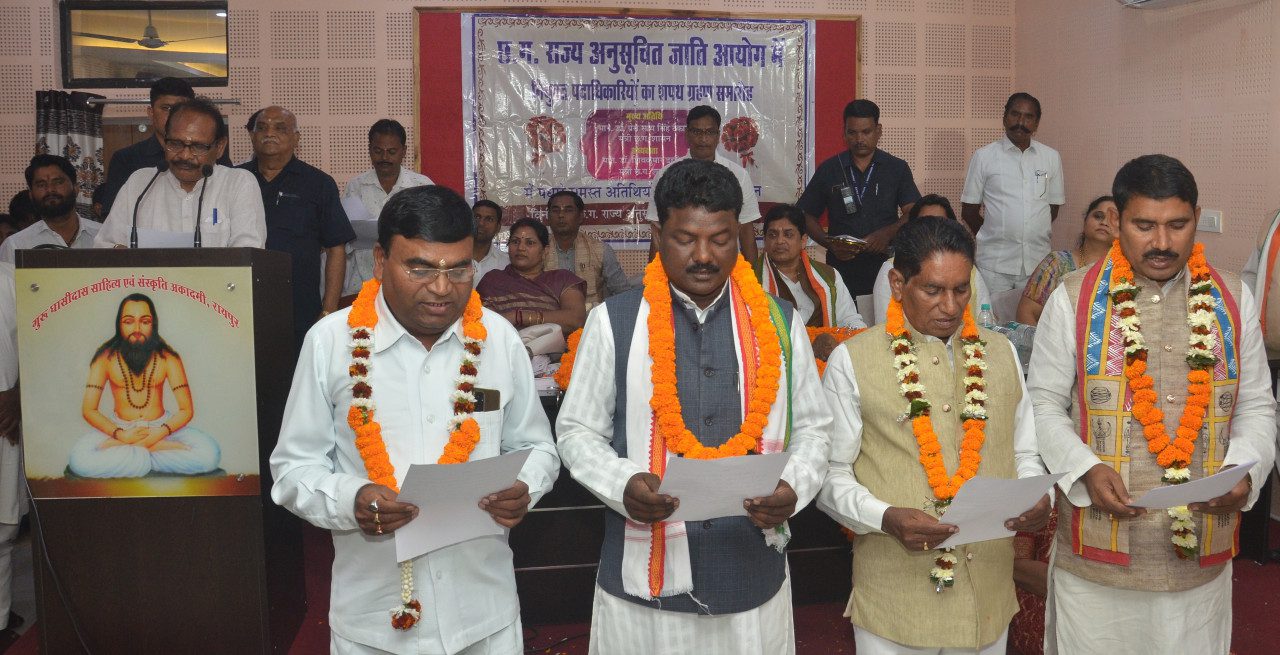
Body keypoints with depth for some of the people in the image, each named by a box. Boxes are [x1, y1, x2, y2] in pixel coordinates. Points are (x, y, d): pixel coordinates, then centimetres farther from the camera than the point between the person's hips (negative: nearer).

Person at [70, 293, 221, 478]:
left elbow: (186, 410, -8)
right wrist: (120, 434, -21)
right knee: (79, 460, -32)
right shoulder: (106, 358, -6)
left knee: (210, 454, -27)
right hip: (119, 427, 0)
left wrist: (159, 433, -24)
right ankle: (165, 448, -23)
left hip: (161, 426, 0)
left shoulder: (167, 357, -7)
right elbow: (89, 410, -7)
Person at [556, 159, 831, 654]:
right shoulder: (613, 321, -3)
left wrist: (793, 489, -10)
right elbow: (578, 431, 2)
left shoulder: (779, 324, 3)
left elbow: (811, 429, 9)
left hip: (752, 577, 2)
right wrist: (623, 486, -17)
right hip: (642, 580, -1)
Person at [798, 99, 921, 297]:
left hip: (886, 265, 0)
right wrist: (829, 244, -8)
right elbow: (806, 215, 9)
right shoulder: (828, 170, 8)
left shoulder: (897, 168, 8)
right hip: (842, 267, 0)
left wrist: (887, 233, -18)